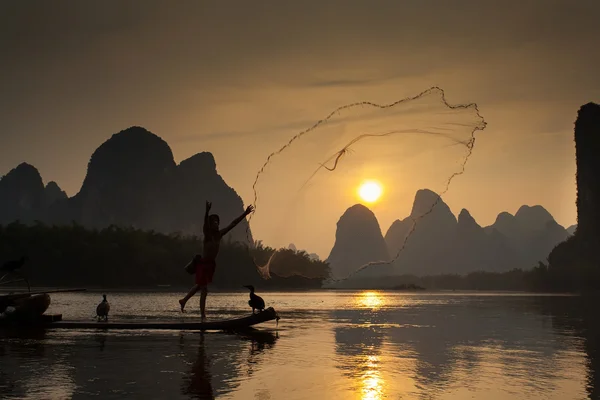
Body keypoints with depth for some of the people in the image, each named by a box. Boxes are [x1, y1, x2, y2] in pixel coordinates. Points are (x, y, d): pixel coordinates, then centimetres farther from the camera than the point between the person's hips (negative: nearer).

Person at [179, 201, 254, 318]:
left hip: (212, 264, 7)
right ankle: (203, 316, -3)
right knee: (204, 290, -7)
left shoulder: (220, 234, 2)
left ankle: (184, 300, 44)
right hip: (203, 263, -7)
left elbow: (233, 223, 4)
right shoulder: (207, 234, -15)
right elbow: (205, 223, -36)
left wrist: (245, 214, 2)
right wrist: (207, 211, -53)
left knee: (200, 285, 23)